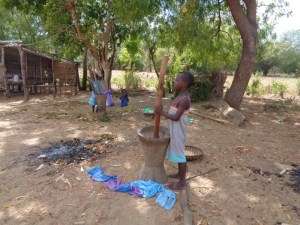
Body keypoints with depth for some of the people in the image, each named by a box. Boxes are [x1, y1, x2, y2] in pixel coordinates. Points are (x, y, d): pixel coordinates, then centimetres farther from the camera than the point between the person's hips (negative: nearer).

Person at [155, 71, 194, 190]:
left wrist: (162, 112, -19)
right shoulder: (181, 97, 9)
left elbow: (176, 117, -26)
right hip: (175, 130, 10)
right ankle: (179, 174, 39)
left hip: (178, 131, -10)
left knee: (180, 154, 2)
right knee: (177, 152, 21)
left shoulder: (184, 99, -23)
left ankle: (182, 181, 17)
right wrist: (162, 112, 7)